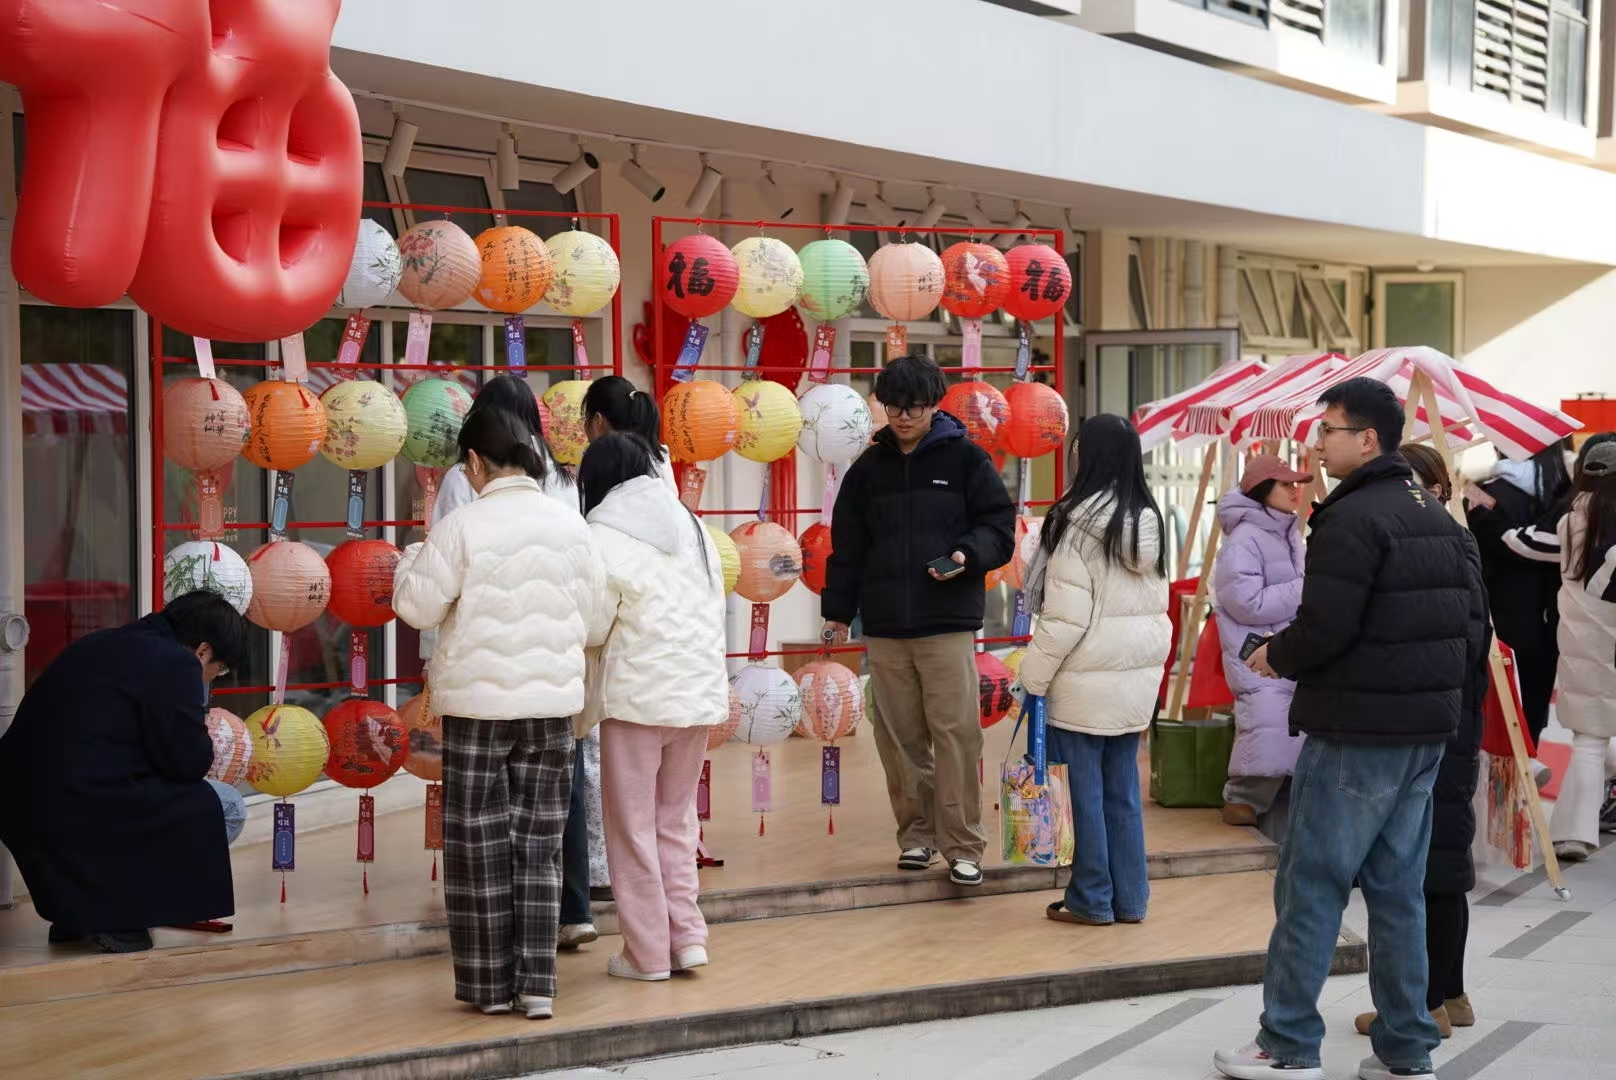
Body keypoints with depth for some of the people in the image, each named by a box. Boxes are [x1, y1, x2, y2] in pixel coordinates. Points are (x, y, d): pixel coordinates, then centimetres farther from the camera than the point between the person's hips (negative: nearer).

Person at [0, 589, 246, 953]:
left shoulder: (104, 646, 21)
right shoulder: (175, 664, -8)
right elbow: (190, 761, -10)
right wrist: (202, 741, 12)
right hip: (77, 811, -10)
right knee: (199, 805, 4)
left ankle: (74, 916, 27)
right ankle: (117, 919, 5)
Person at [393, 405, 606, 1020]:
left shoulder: (463, 527, -13)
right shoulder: (571, 526, -1)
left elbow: (418, 607, -6)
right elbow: (590, 618, 5)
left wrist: (411, 560, 12)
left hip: (479, 704, -3)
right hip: (553, 701, 3)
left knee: (481, 844, 8)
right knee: (540, 843, 11)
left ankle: (490, 985, 14)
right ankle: (536, 984, 11)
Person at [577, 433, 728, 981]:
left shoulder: (604, 535, -9)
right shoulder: (690, 524, 11)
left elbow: (593, 629, -7)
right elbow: (714, 606, 13)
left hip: (637, 695, -6)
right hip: (701, 690, 6)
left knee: (633, 827, 6)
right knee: (676, 819, 18)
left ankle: (647, 952, 8)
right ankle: (687, 936, 11)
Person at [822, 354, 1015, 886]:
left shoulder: (966, 459, 3)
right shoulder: (869, 468, 12)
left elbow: (1000, 527, 3)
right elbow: (847, 546, 16)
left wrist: (970, 555, -16)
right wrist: (837, 610, 12)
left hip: (948, 624, -3)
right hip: (884, 627, 3)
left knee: (955, 733, -8)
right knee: (899, 737, 5)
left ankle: (962, 846, -4)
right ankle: (917, 834, 16)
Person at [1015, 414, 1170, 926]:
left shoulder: (1080, 521, -15)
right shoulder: (1148, 519, 7)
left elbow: (1065, 616, -16)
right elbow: (1157, 605, 13)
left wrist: (1034, 675, -6)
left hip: (1086, 677, -7)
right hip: (1138, 672, 7)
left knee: (1084, 788, 2)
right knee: (1123, 789, 12)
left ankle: (1092, 899, 8)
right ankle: (1130, 898, 16)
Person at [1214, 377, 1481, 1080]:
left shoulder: (1352, 518, -16)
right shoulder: (1437, 516, 13)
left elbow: (1323, 627, -21)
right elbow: (1467, 604, 17)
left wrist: (1277, 657, -2)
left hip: (1356, 732, -9)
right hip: (1427, 730, 9)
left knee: (1310, 887, -1)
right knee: (1397, 888, 12)